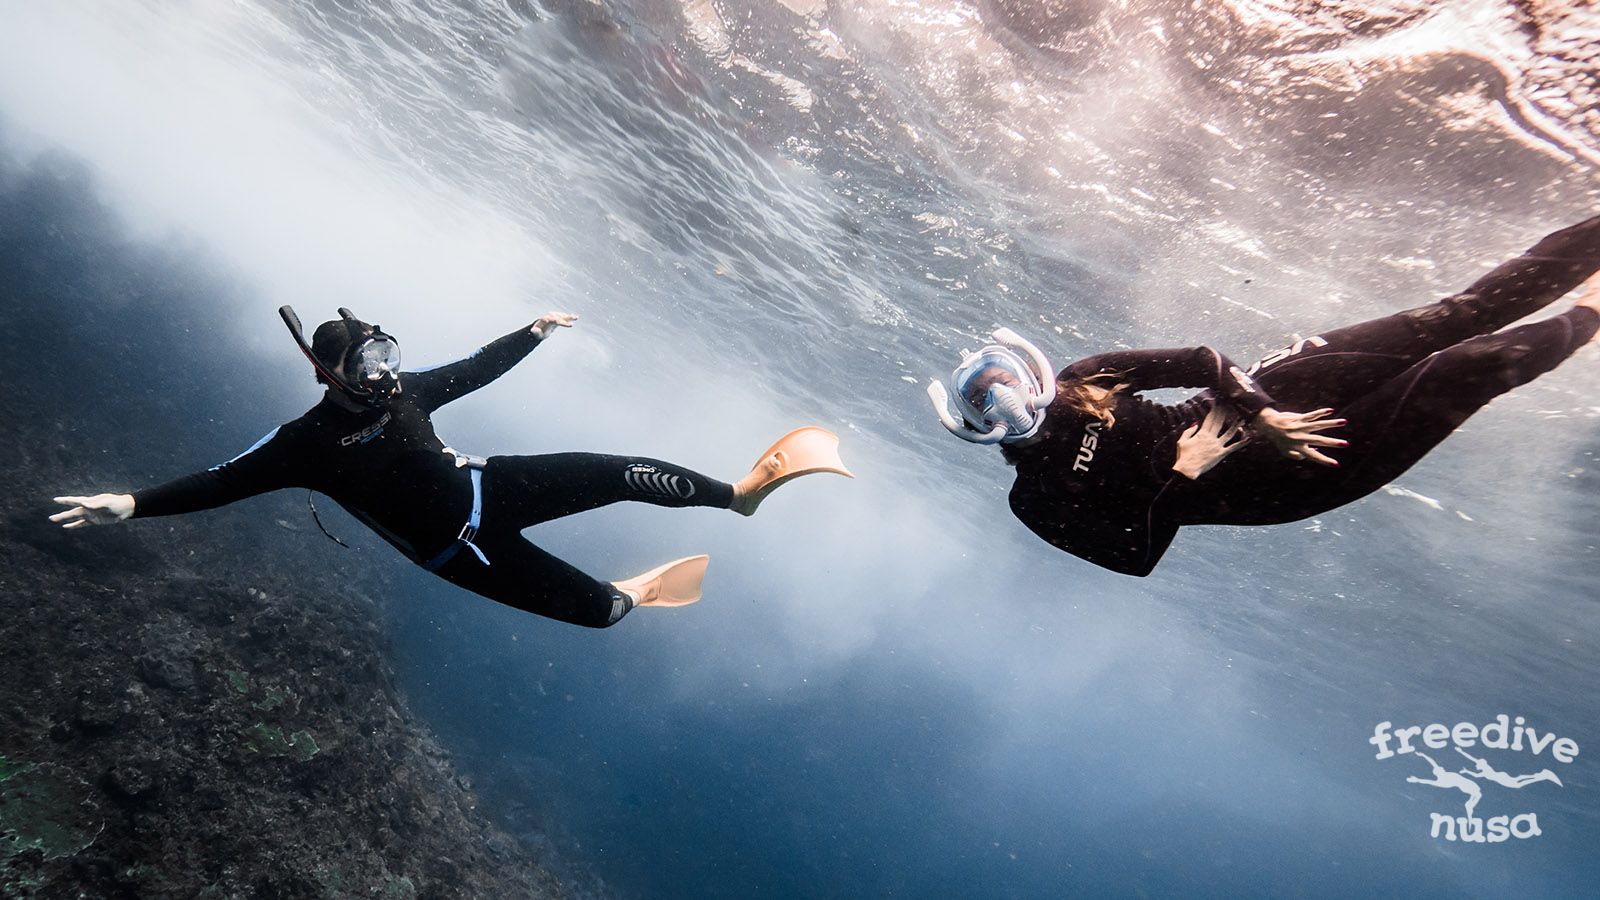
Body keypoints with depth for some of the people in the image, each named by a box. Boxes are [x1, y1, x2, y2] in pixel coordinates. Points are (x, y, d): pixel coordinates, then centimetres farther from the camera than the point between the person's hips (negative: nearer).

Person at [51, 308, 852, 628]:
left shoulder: (402, 391, -2)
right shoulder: (306, 442, -14)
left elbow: (476, 369, 11)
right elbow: (222, 482, -14)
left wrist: (533, 333, 15)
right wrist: (133, 504, -26)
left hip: (487, 488, 4)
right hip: (457, 551, -4)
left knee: (619, 473, -13)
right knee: (592, 609, -8)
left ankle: (739, 492, -2)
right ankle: (627, 594, 28)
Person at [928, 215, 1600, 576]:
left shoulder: (1081, 379, 0)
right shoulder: (1037, 497, -11)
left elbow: (1199, 360, -2)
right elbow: (1134, 554, -17)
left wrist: (1261, 412, -16)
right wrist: (1179, 478, -24)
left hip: (1262, 401, 4)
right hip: (1261, 485, -4)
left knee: (1451, 323, -3)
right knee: (1452, 376, -11)